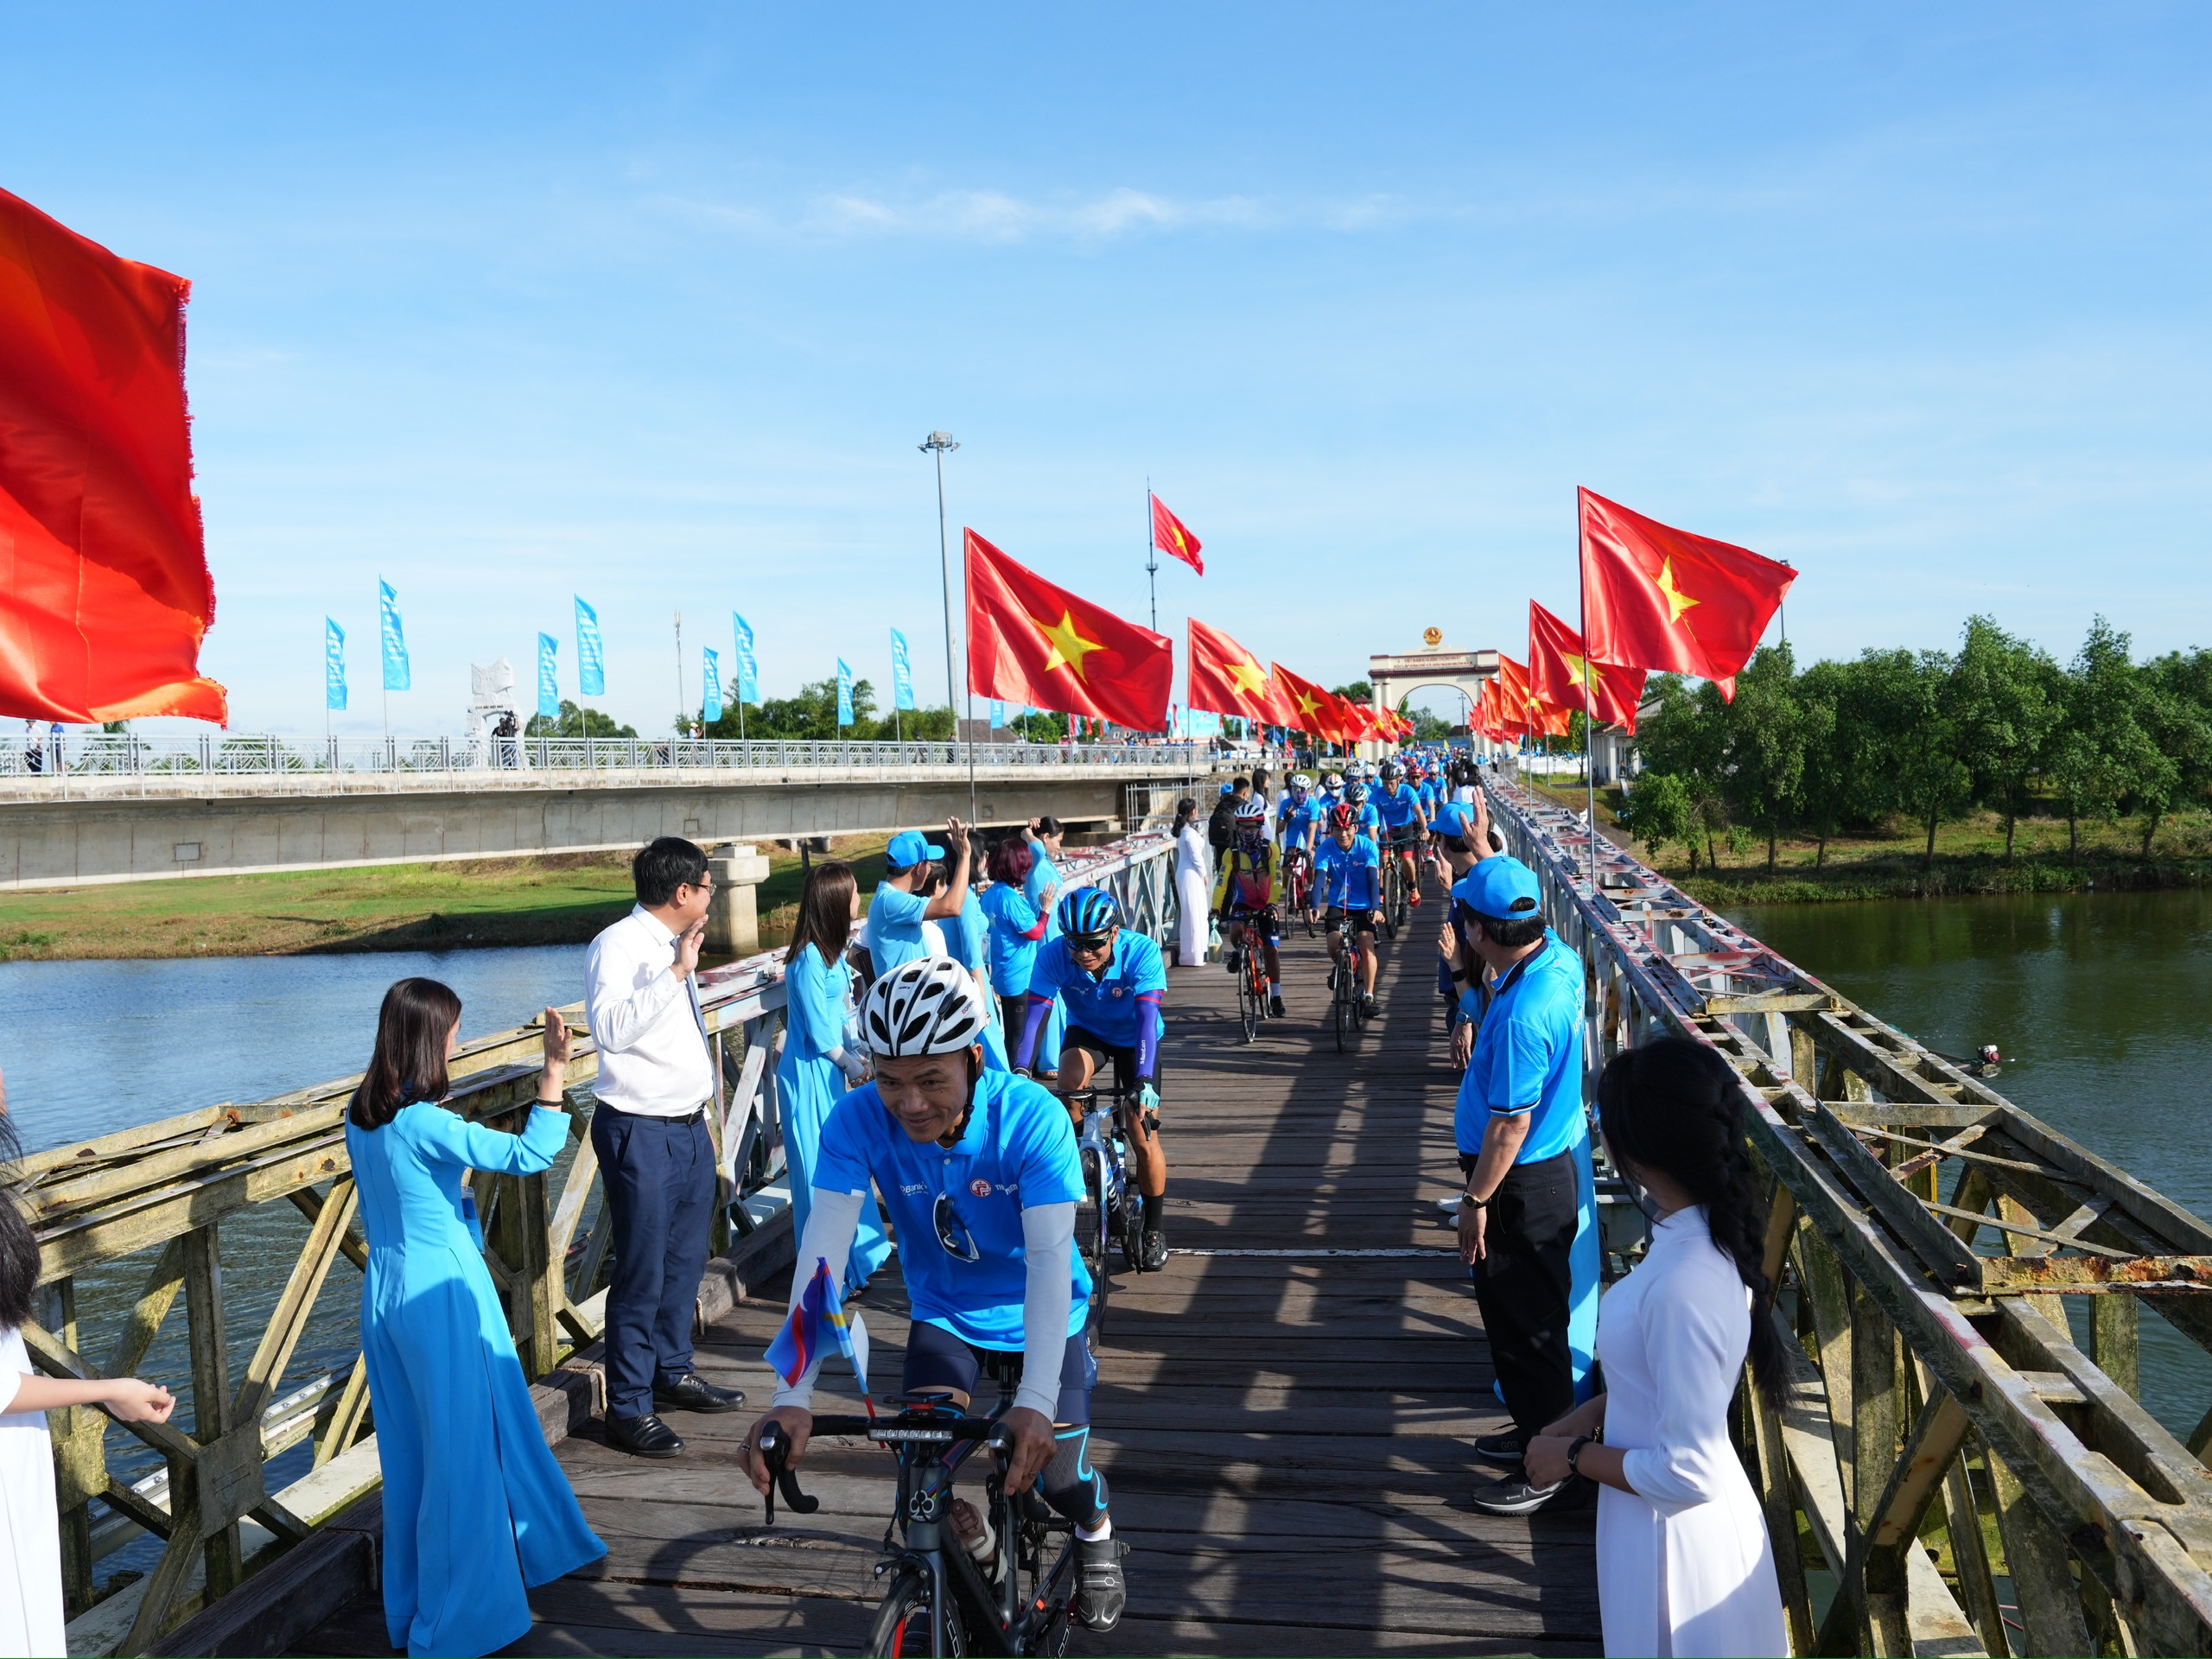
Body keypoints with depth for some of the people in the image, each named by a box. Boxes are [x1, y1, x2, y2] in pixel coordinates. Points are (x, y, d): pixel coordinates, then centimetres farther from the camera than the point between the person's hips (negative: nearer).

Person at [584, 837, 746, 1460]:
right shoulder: (618, 946, -15)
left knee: (685, 1261, 19)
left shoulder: (673, 946, 11)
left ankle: (673, 1372, 35)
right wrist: (676, 972, -30)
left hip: (690, 1127, 9)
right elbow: (610, 1029, -31)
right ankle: (629, 1408, 8)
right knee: (642, 1272, -2)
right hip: (641, 1134, -9)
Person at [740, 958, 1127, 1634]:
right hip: (943, 1311, 2)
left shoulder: (1031, 1117, -32)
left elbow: (1050, 1256, -37)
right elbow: (823, 1249, -33)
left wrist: (1036, 1400, -48)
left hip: (1038, 1314, -2)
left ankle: (1095, 1533, 30)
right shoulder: (858, 1121, -26)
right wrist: (793, 1397, -43)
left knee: (1055, 1474, -7)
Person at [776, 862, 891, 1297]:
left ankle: (854, 1260, 32)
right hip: (811, 1075, -9)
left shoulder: (832, 951, 7)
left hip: (831, 1070, 9)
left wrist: (856, 1056, 0)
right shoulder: (809, 959, -21)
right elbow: (819, 1031, -19)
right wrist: (852, 1064, -6)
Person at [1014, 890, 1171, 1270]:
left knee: (1143, 1137, -6)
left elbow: (1147, 1018, -40)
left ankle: (1153, 1227, 16)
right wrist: (1020, 1070, -46)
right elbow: (1035, 1015, -32)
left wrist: (1144, 1081, -52)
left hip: (1134, 1038, -1)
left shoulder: (1142, 952, -33)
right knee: (1071, 1078, -34)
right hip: (1086, 1032, 1)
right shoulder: (1053, 955, -28)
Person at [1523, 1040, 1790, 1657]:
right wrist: (1590, 1413, 4)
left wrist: (1574, 1456, -15)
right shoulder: (1706, 1229, -5)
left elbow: (1688, 1473, -28)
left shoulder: (1685, 1284, -34)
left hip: (1673, 1532, -8)